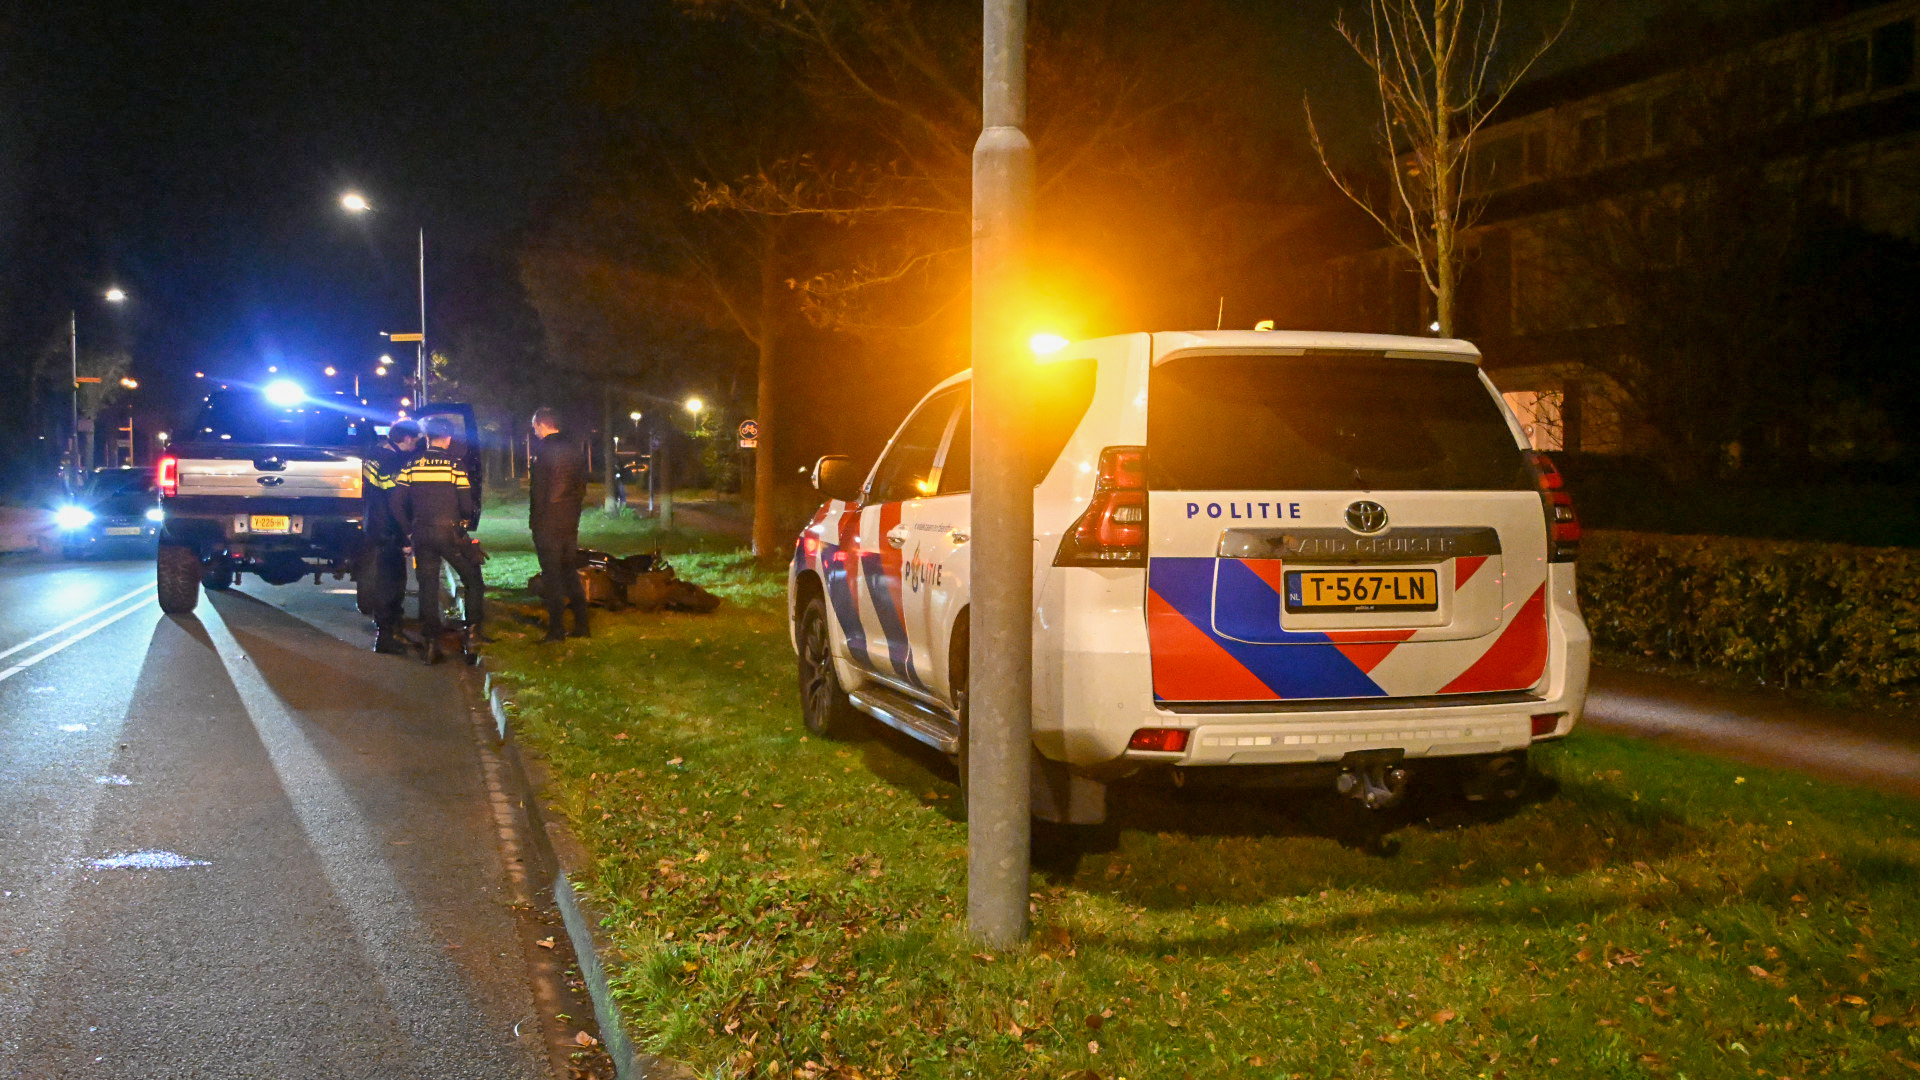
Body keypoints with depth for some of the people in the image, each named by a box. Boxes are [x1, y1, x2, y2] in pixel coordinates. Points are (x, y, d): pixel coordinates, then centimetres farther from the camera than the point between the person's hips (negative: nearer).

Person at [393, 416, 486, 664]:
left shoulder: (411, 466, 2)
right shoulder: (455, 466, -7)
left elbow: (397, 503, 1)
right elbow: (467, 505, -8)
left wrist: (410, 529, 12)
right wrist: (468, 515, 15)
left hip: (421, 534, 3)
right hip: (450, 532, -3)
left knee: (428, 587, 8)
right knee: (473, 580, 13)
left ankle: (432, 643, 6)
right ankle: (474, 627, 2)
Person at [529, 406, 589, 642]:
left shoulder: (543, 451, -13)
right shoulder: (574, 449, 10)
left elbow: (538, 491, -15)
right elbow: (582, 486, 14)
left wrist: (534, 522, -8)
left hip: (548, 523, -7)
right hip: (571, 522, 7)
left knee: (551, 576, -3)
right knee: (570, 572, 14)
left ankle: (556, 629, -1)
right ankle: (581, 625, 15)